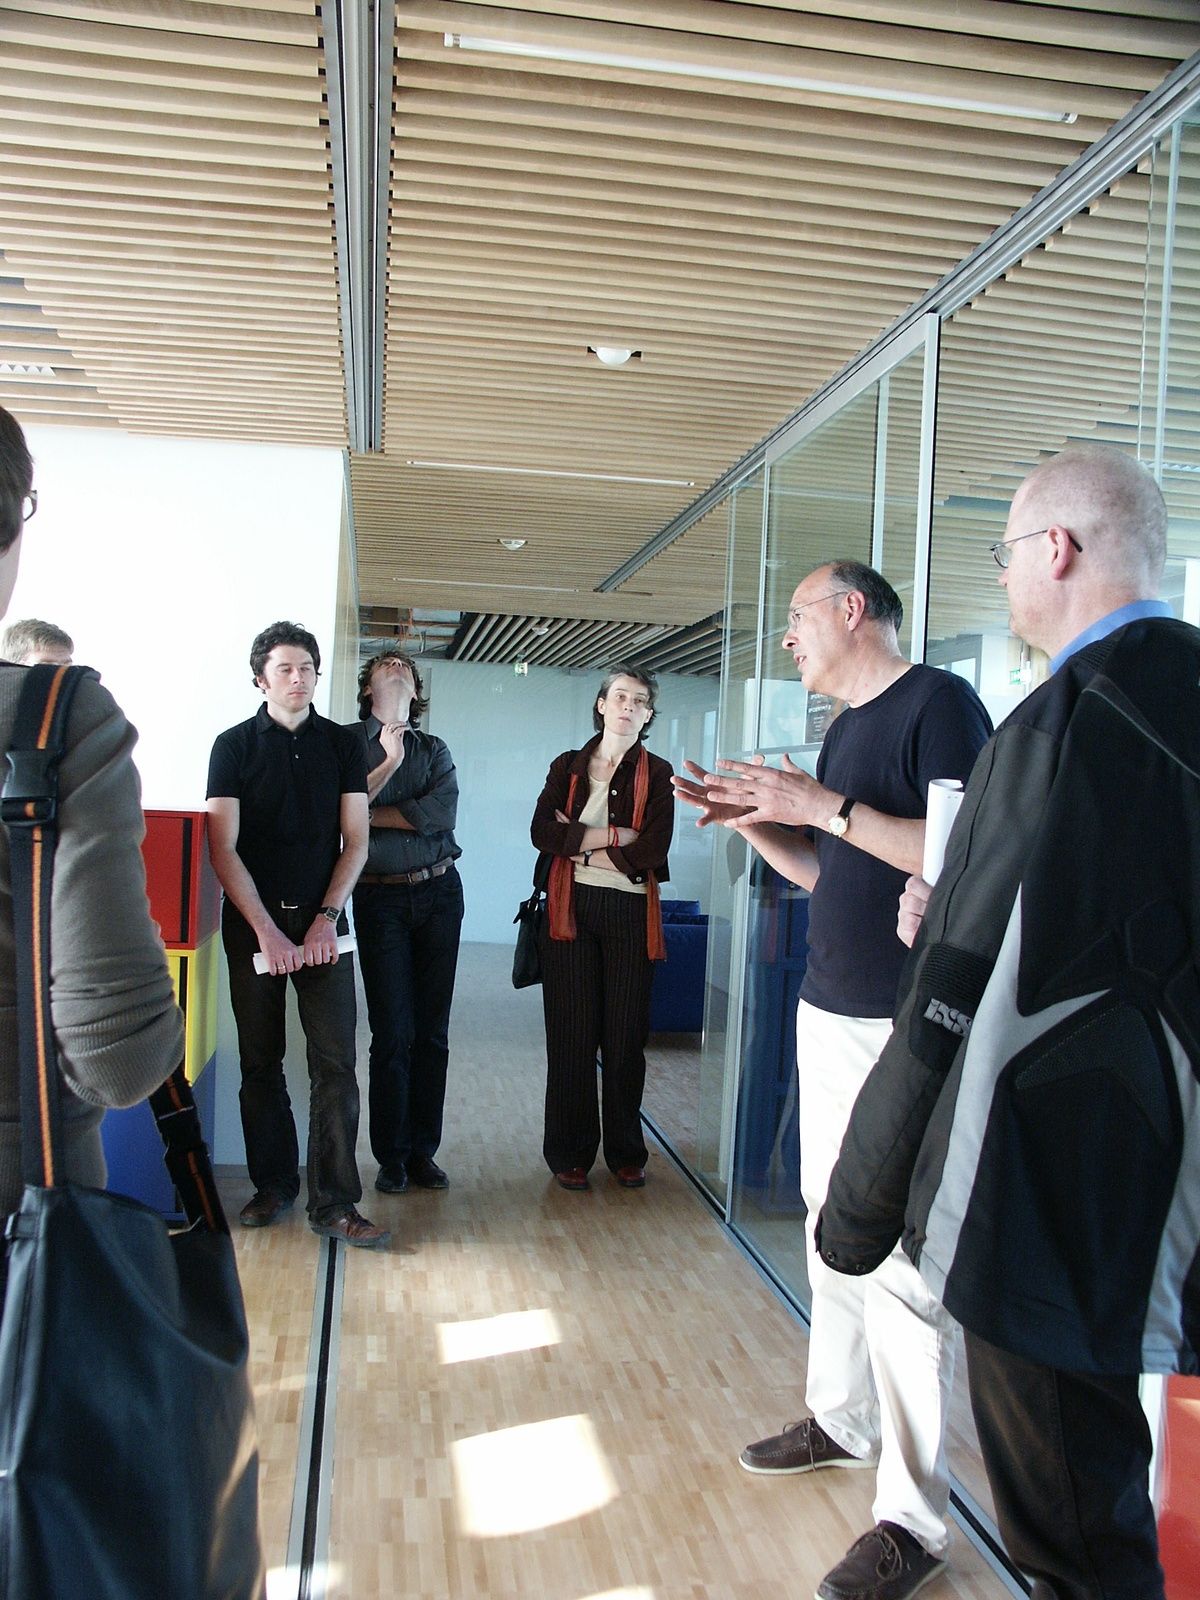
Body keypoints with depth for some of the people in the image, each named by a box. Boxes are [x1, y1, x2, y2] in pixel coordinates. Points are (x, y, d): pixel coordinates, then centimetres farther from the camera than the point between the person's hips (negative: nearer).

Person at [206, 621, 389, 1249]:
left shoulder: (343, 745, 8)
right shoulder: (234, 745, 3)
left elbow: (355, 840, 4)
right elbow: (223, 847, -3)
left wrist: (327, 919, -8)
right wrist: (268, 930, -12)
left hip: (321, 922, 0)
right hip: (253, 922, 0)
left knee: (335, 1062, -5)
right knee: (260, 1061, 7)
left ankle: (333, 1203, 0)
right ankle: (273, 1184, 22)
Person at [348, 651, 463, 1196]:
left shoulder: (434, 750, 11)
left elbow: (442, 812, -8)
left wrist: (371, 814, -9)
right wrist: (387, 764, -16)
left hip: (439, 892, 3)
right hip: (380, 899, -3)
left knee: (432, 1031, 6)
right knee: (393, 1033, -3)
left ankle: (422, 1150, 17)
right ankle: (391, 1156, 11)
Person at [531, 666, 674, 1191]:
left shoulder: (657, 773, 6)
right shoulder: (567, 767, 10)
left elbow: (652, 850, -8)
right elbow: (541, 832, -6)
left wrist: (578, 844, -6)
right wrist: (613, 836, -12)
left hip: (631, 912, 0)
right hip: (571, 910, 1)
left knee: (627, 1034, 5)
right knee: (571, 1034, 2)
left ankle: (625, 1152, 19)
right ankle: (570, 1152, 14)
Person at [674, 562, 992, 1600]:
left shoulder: (938, 703, -11)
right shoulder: (847, 727, 17)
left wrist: (826, 808, -22)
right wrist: (753, 819, 6)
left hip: (907, 1028, -9)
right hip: (829, 1013, 9)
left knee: (900, 1264, -4)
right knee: (833, 1231, 18)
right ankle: (841, 1420, 36)